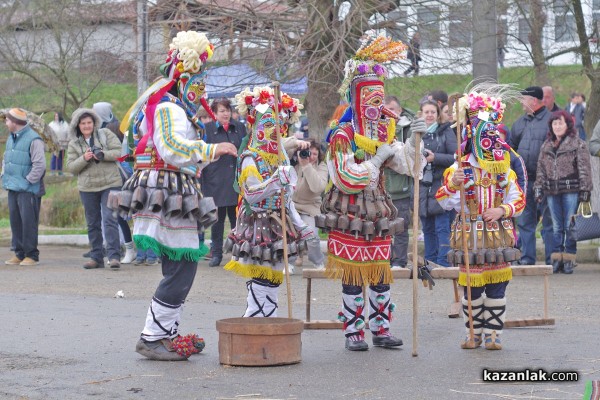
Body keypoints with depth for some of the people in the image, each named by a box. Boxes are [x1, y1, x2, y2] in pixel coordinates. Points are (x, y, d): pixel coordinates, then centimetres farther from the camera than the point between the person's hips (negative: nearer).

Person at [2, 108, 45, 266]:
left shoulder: (33, 139, -13)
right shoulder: (11, 138, 14)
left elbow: (40, 165, -16)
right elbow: (6, 159, 27)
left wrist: (28, 181, -14)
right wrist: (4, 175, 14)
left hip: (27, 190, -8)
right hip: (12, 188, 8)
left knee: (28, 221, -6)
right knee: (15, 220, 9)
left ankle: (32, 255, 0)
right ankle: (19, 253, 16)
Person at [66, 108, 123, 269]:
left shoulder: (105, 134, 2)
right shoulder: (74, 144, 7)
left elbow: (119, 152, -5)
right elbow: (71, 167, 1)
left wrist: (103, 155, -19)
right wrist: (84, 158, -16)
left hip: (110, 184, -3)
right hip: (87, 187, 3)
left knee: (109, 219, -13)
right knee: (93, 223, 9)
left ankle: (114, 256, -15)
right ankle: (96, 257, 17)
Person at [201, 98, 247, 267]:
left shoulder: (239, 128, 11)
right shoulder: (207, 129, 1)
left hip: (235, 180, 2)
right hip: (215, 181, -2)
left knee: (236, 217, 3)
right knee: (217, 218, 3)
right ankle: (216, 253, 12)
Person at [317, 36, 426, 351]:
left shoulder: (384, 133, 11)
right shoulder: (341, 136, -9)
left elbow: (406, 165, 5)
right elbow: (346, 179, -18)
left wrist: (414, 140, -11)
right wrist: (377, 159, -14)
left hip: (377, 215, 6)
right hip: (349, 215, -6)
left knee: (382, 275, 7)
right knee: (352, 277, -2)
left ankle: (381, 329, 15)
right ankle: (353, 333, 5)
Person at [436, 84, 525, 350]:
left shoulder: (504, 168, 7)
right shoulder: (460, 168, -1)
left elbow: (518, 200, 8)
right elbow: (444, 202, -4)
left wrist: (502, 210, -10)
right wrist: (452, 184, -23)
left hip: (498, 235, 2)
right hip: (470, 236, -2)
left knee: (497, 287, 0)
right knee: (472, 288, 1)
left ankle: (492, 334, 8)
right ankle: (474, 334, 12)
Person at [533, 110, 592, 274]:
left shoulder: (578, 144, -1)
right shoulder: (546, 145, 15)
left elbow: (584, 168, -3)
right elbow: (541, 169, 18)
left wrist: (585, 190, -8)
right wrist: (538, 187, 10)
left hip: (571, 190, -4)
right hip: (552, 191, 4)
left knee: (569, 226, -4)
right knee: (557, 226, 7)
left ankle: (569, 259, 3)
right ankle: (557, 258, 10)